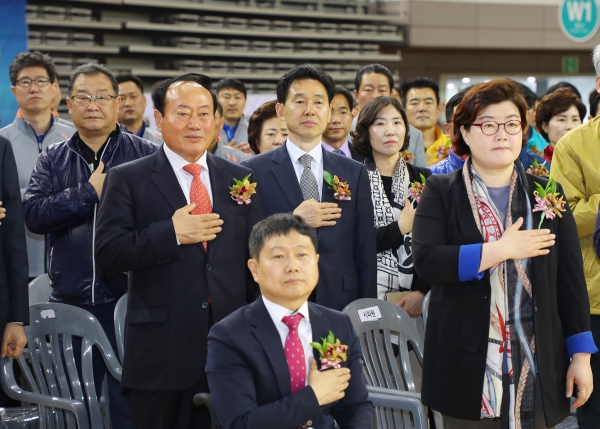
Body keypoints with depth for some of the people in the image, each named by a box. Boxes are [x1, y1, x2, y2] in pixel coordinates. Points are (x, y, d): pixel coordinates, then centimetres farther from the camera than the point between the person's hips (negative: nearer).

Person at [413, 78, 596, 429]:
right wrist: (499, 250, -17)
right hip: (469, 367, -2)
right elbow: (426, 260, -13)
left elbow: (571, 281, 6)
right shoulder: (441, 192, 3)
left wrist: (581, 356, 1)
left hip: (538, 365, 2)